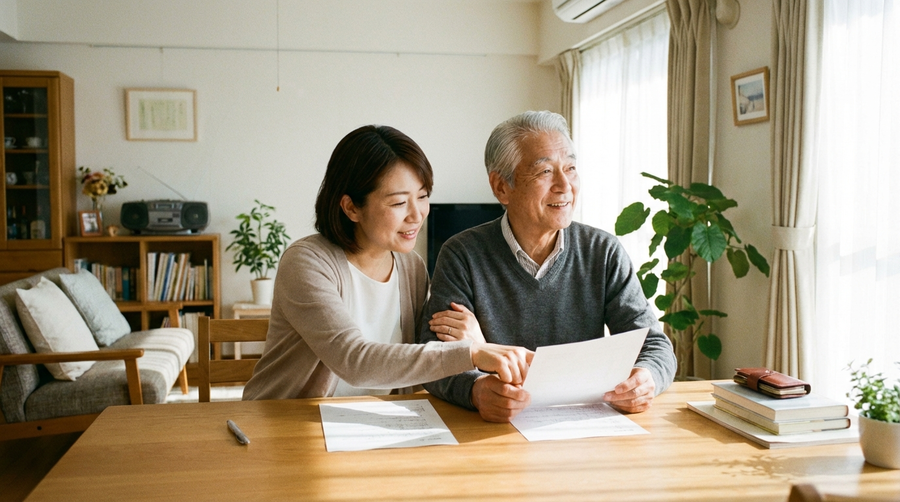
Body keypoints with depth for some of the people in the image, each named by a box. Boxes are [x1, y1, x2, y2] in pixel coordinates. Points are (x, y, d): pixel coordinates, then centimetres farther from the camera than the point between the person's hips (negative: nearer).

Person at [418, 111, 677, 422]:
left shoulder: (604, 253, 4)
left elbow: (654, 343, 3)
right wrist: (476, 390, -34)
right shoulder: (463, 256, -4)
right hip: (494, 431, -3)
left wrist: (645, 379, -22)